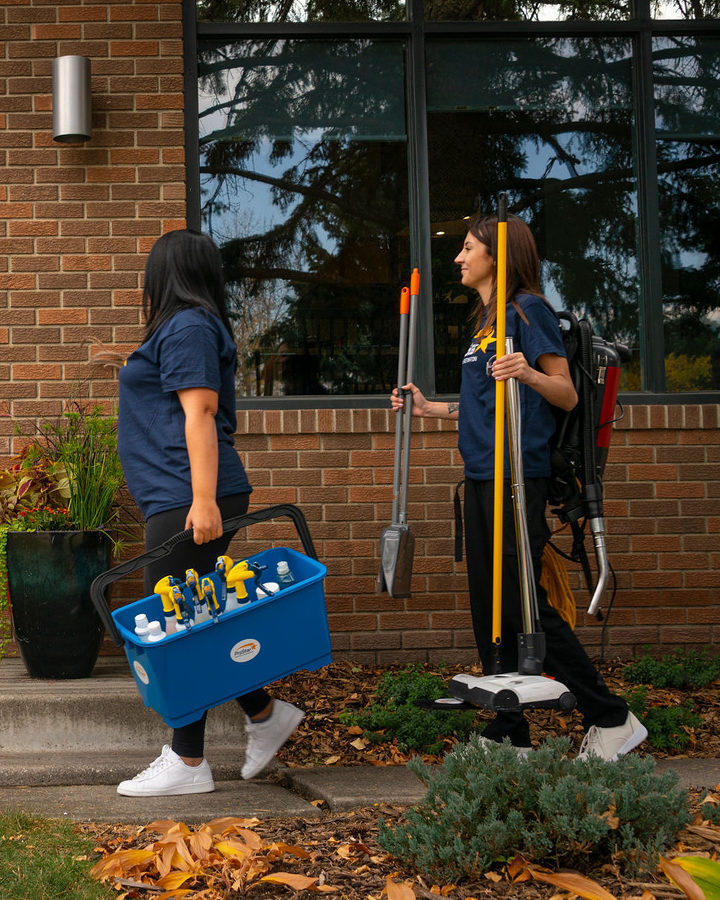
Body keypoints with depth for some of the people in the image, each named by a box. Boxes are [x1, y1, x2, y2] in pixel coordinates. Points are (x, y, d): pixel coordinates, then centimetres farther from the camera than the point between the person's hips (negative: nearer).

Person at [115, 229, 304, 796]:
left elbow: (200, 412, -18)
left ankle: (188, 765, 0)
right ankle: (265, 715, 21)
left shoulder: (187, 327, -8)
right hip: (176, 502, 10)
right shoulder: (188, 327, 23)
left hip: (187, 501, -10)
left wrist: (204, 500, -24)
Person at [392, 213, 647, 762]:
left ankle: (612, 720, 1)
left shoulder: (528, 309, -6)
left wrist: (529, 373, -29)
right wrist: (430, 408, 23)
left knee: (523, 603, -9)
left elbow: (567, 396, -11)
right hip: (483, 475, 9)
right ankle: (509, 734, 15)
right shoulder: (486, 320, 20)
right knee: (489, 606, 8)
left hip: (519, 473, -9)